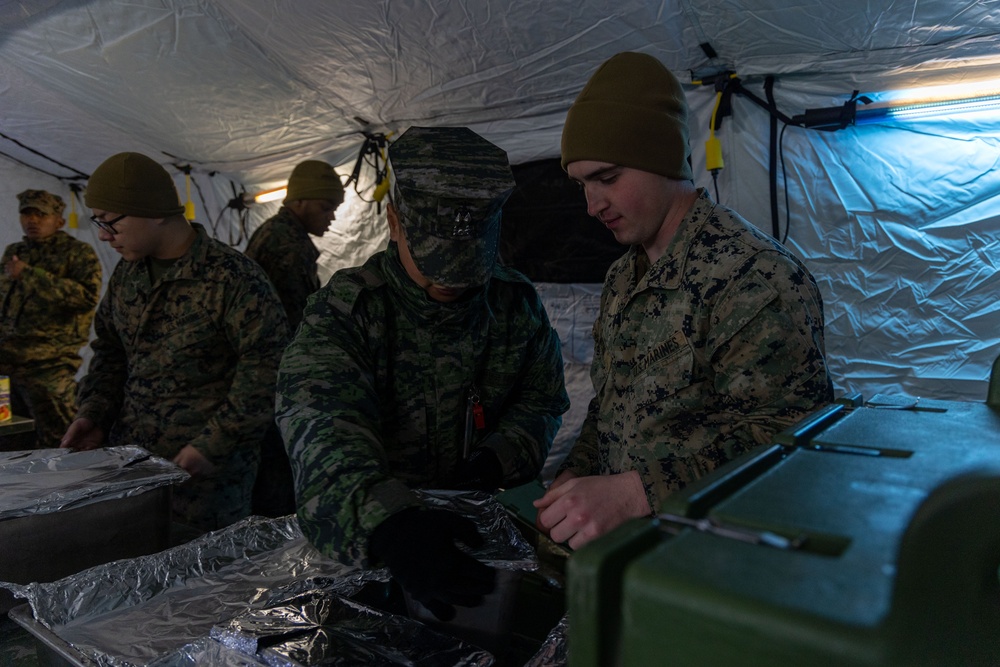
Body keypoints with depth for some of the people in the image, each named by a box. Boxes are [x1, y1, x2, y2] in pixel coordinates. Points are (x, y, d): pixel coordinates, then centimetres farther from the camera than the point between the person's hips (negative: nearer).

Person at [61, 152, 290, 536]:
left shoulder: (232, 277, -16)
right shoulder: (127, 274, 9)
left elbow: (267, 368, -18)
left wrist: (213, 445, -18)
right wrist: (93, 414, 6)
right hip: (125, 462, 7)